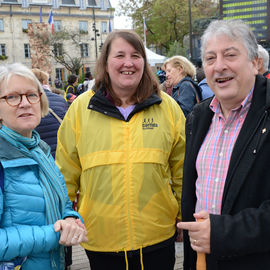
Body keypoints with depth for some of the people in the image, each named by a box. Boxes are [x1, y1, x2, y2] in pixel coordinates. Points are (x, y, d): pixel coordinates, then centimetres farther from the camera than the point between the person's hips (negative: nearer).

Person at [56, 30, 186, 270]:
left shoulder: (167, 107, 0)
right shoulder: (81, 108, -2)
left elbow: (183, 173, 7)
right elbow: (65, 175, 5)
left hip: (158, 238, 0)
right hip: (100, 240, 0)